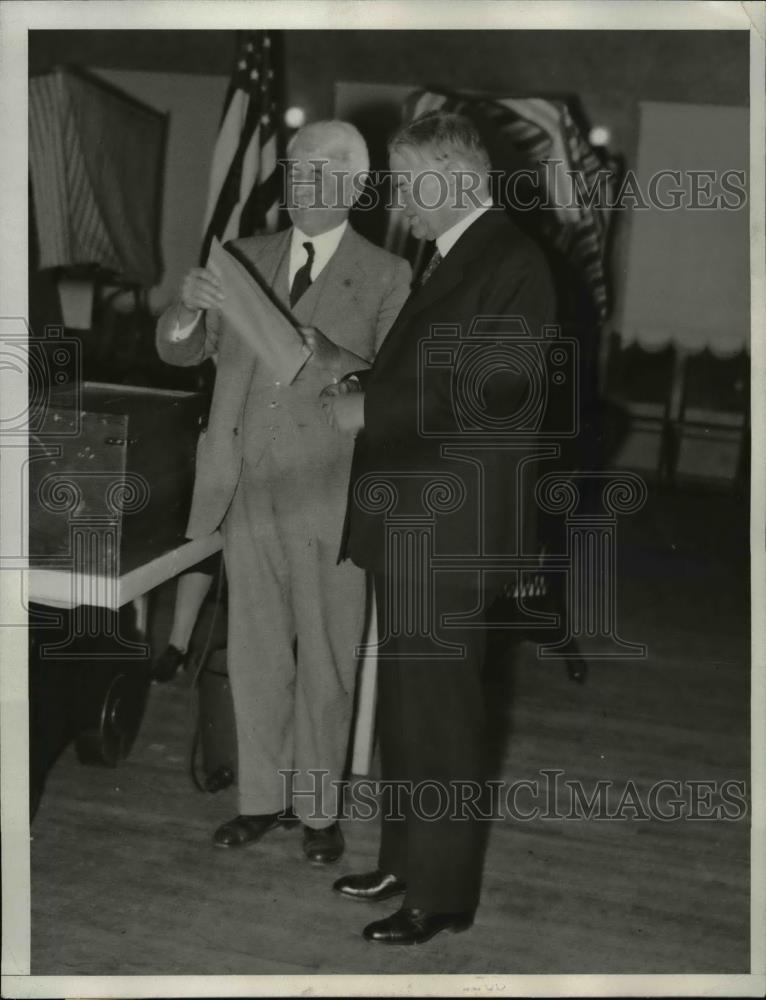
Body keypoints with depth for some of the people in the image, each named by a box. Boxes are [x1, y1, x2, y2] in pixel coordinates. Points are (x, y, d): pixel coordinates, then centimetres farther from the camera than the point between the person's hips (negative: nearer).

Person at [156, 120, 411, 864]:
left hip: (329, 494, -3)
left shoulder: (385, 277, -2)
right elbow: (179, 351, 8)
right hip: (247, 488, 4)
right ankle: (262, 796, 26)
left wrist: (328, 358, -26)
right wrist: (191, 307, -14)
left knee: (325, 658, 6)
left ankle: (317, 807, 21)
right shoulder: (246, 258, 10)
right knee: (254, 652, 12)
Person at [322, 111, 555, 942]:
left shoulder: (509, 262, -13)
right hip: (407, 520, 9)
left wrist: (372, 408, -18)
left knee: (440, 710, 0)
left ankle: (442, 892, 12)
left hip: (450, 525, -9)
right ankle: (405, 859, 30)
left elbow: (489, 392, -22)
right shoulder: (446, 260, 16)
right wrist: (367, 387, 2)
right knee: (404, 701, 17)